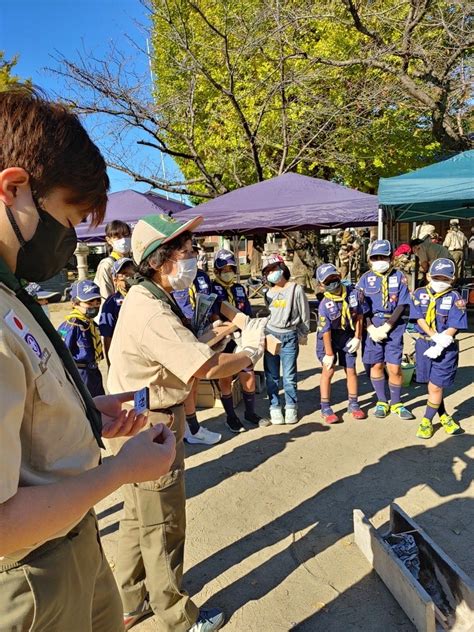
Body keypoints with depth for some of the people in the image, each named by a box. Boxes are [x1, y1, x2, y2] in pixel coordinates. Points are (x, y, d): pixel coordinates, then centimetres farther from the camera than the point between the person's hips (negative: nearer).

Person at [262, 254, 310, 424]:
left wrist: (303, 335, 4)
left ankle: (291, 407, 17)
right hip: (270, 335, 4)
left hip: (289, 336, -3)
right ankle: (274, 407, 17)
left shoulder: (296, 289, -1)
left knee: (289, 376, 0)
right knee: (271, 375, 6)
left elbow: (305, 315, 3)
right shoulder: (269, 293, 11)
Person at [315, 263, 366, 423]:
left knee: (351, 370, 9)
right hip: (329, 338, -4)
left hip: (348, 336, 4)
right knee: (328, 371, -4)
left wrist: (357, 338, -3)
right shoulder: (325, 305, -25)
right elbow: (326, 331, -21)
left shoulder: (353, 293, -14)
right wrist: (329, 353, -16)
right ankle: (325, 408, 7)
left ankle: (353, 404, 25)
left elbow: (358, 317, -2)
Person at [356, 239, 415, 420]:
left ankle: (396, 403, 19)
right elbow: (361, 307, 0)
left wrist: (386, 327, -13)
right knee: (376, 365, 8)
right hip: (372, 327, 1)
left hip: (393, 326, -1)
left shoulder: (399, 277, 1)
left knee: (394, 368, -2)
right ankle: (381, 402, 25)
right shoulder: (365, 278, 4)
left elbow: (401, 306, -4)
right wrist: (371, 329, -11)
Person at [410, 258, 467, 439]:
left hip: (445, 348, -3)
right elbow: (419, 319, -7)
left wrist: (440, 346, -20)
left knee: (435, 386, -1)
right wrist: (436, 337, -18)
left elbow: (453, 327, -11)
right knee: (433, 385, 13)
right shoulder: (420, 294, 1)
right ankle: (444, 416, 34)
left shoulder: (454, 298, -6)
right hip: (424, 343, 3)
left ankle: (427, 421, 16)